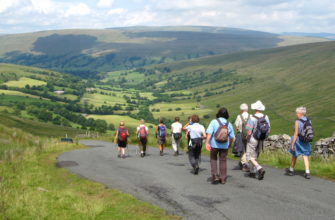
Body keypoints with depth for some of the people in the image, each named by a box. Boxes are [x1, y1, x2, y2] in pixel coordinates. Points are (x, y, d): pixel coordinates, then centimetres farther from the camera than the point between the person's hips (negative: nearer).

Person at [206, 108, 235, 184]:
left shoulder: (214, 122, -8)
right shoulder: (229, 124, 0)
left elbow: (209, 133, -17)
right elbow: (232, 137, 1)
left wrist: (207, 143, -18)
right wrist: (229, 144, 18)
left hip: (214, 145, -2)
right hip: (224, 146, 2)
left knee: (213, 159, 15)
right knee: (223, 161, 12)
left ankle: (215, 176, 4)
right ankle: (223, 179, 14)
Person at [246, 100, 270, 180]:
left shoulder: (252, 118, -19)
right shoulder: (266, 117, -4)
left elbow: (249, 132, -18)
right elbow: (268, 130, 1)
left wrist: (248, 139, 0)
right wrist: (263, 137, 15)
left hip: (253, 139, -6)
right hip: (261, 140, 6)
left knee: (250, 156, 2)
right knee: (255, 156, 19)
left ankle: (260, 169, -17)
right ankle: (253, 172, 26)